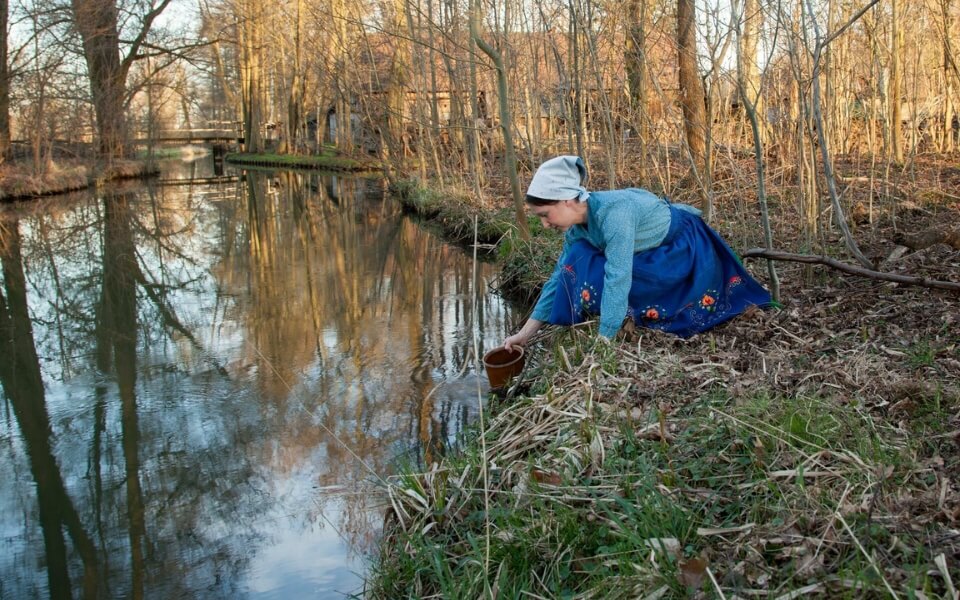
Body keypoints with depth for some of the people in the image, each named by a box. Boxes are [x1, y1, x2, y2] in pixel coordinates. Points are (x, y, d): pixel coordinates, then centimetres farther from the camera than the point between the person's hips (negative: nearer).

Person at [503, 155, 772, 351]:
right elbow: (561, 276, -4)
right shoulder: (577, 224, -11)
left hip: (688, 251, -7)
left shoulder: (612, 212, -36)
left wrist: (602, 344, -38)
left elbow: (617, 279, -39)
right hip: (654, 254, 7)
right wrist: (525, 333, -7)